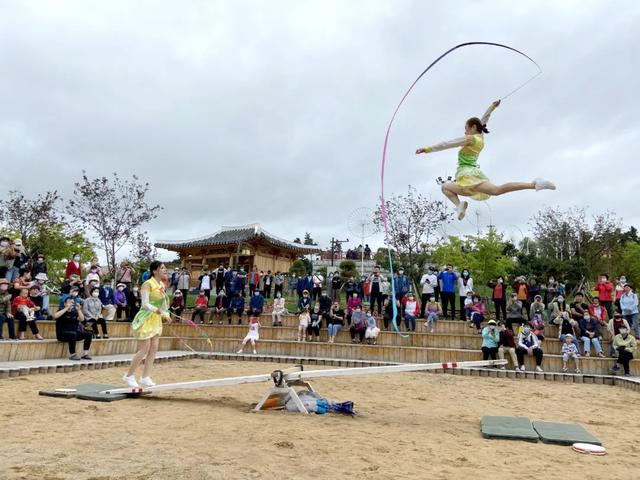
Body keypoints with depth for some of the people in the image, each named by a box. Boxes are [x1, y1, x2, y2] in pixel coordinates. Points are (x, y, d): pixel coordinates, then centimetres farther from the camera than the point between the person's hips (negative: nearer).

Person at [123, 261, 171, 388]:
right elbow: (145, 303, -22)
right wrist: (156, 310, -37)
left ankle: (145, 377, 15)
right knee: (144, 350, -4)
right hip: (146, 319, -8)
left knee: (153, 349, 6)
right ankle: (129, 375, 13)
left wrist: (166, 315, 7)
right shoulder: (148, 284, -16)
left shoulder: (162, 285, 8)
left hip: (156, 320, 8)